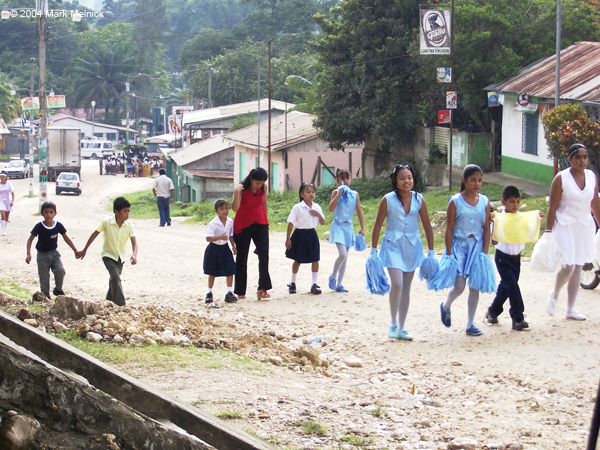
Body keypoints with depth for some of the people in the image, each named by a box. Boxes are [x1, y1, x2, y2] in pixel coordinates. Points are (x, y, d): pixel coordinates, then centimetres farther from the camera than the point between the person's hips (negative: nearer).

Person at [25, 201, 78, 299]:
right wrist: (28, 254, -21)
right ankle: (46, 297, 15)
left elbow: (66, 238, 5)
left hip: (54, 253, 2)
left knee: (60, 271, -19)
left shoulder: (58, 225, -7)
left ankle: (58, 290, 7)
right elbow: (30, 240, -10)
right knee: (44, 278, -2)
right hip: (42, 255, -2)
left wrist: (75, 251, 7)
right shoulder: (39, 226, -14)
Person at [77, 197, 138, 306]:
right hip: (108, 255, -4)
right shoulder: (107, 222, -18)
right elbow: (94, 235, -6)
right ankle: (120, 305, -27)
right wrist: (84, 251, 0)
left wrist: (134, 255, -32)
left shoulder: (129, 224, -11)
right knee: (115, 277, -23)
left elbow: (134, 242, -12)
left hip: (120, 257, 4)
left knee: (114, 280, 13)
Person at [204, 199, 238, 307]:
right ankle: (209, 293, 22)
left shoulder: (230, 221, -3)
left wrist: (233, 246, 10)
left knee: (230, 271, -5)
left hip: (225, 248, 4)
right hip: (214, 249, -4)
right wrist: (220, 237, -36)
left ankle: (229, 293, -1)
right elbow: (208, 238, -25)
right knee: (212, 272, 8)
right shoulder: (213, 224, -20)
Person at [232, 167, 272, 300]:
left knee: (264, 254, -15)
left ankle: (262, 288, -16)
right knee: (242, 257, 5)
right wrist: (237, 193, -41)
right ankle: (240, 291, 15)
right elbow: (235, 208, -28)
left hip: (260, 224, 3)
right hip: (243, 226, -3)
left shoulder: (263, 188, -4)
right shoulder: (241, 189, -17)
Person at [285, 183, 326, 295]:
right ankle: (292, 283, 24)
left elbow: (323, 222, 9)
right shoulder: (297, 208, -10)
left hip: (312, 235, 3)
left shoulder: (316, 207, 3)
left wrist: (318, 215, -12)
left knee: (315, 259, -1)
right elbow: (291, 223, -8)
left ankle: (314, 284, 5)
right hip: (300, 234, -3)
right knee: (298, 260, 8)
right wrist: (288, 238, -9)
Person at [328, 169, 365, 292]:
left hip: (348, 227, 4)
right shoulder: (336, 192, -2)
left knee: (345, 257, 7)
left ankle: (339, 284, 14)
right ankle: (333, 277, 4)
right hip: (338, 226, -4)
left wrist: (362, 228, 5)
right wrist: (339, 194, -19)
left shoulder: (355, 194, 6)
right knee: (343, 254, -18)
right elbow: (331, 208, -15)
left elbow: (359, 211, 9)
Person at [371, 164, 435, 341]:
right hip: (393, 245, -3)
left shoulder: (419, 200, -2)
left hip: (412, 246, 3)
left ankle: (401, 328, 17)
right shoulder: (388, 200, -8)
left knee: (406, 288, 9)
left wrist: (431, 252, 6)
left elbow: (427, 226, 5)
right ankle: (393, 324, -2)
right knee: (397, 284, -18)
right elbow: (377, 226, -2)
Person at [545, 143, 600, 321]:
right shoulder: (561, 178, -10)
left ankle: (571, 309, 14)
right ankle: (554, 295, 16)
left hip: (585, 226, 5)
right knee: (568, 266, -14)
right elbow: (552, 207, -9)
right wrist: (548, 232, -11)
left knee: (578, 267, 7)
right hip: (565, 225, -5)